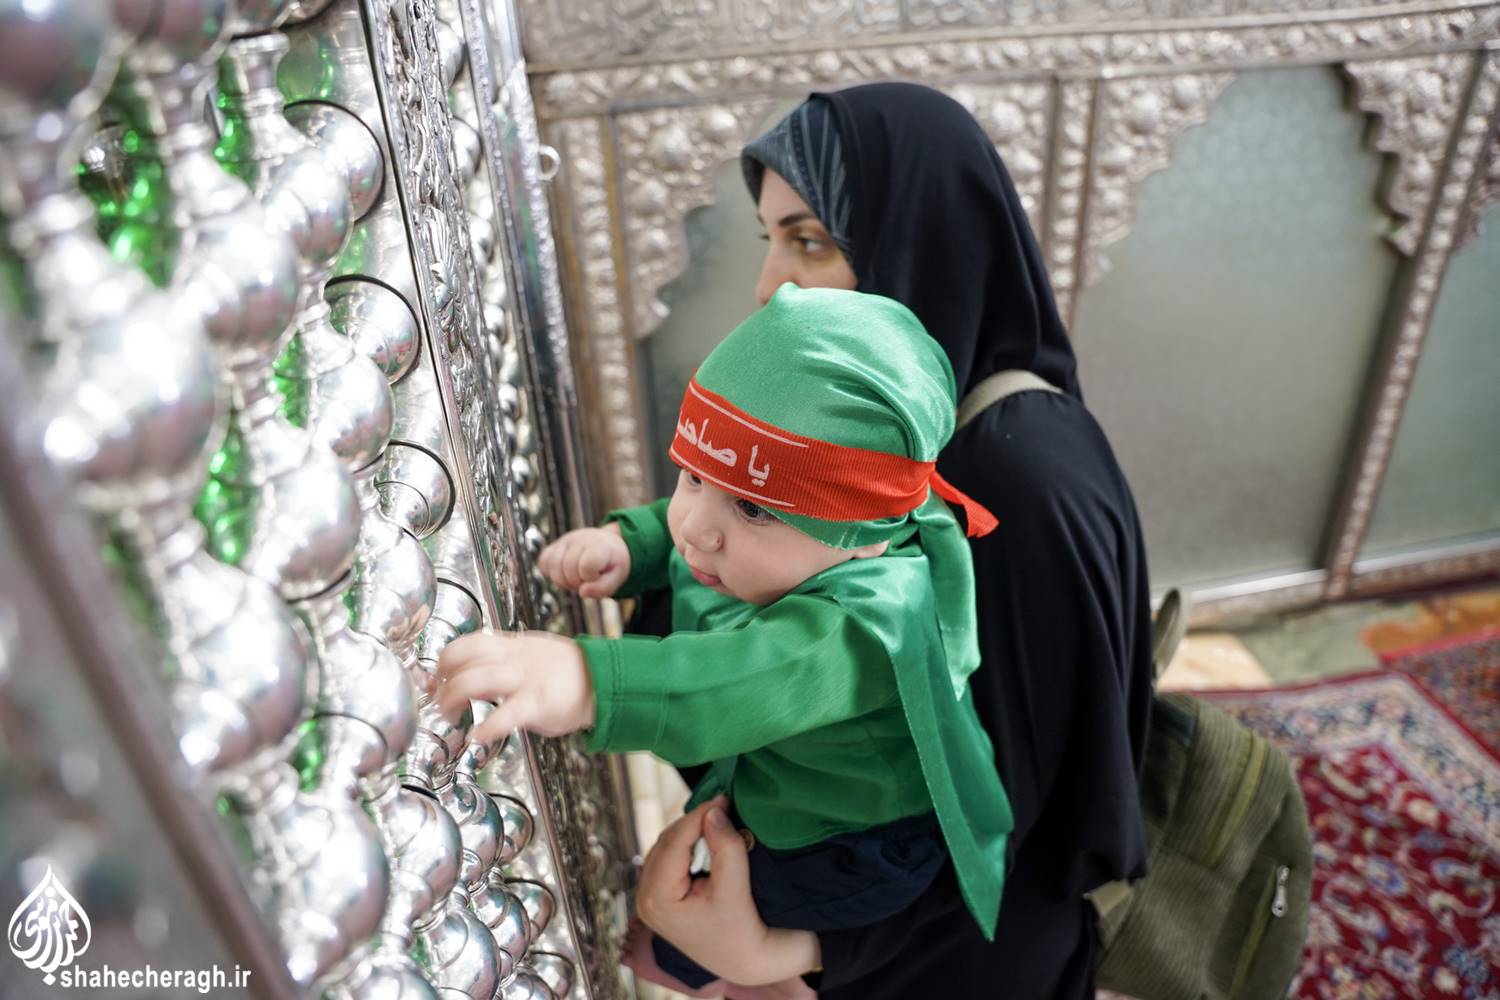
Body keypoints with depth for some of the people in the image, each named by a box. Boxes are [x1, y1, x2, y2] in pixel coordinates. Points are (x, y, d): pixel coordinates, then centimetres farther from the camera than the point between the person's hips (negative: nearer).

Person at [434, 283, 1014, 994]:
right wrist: (624, 542, -19)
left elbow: (758, 678, -59)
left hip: (850, 862, -7)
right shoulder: (765, 546, -15)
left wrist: (591, 683, -74)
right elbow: (672, 531, 4)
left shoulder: (873, 615, -40)